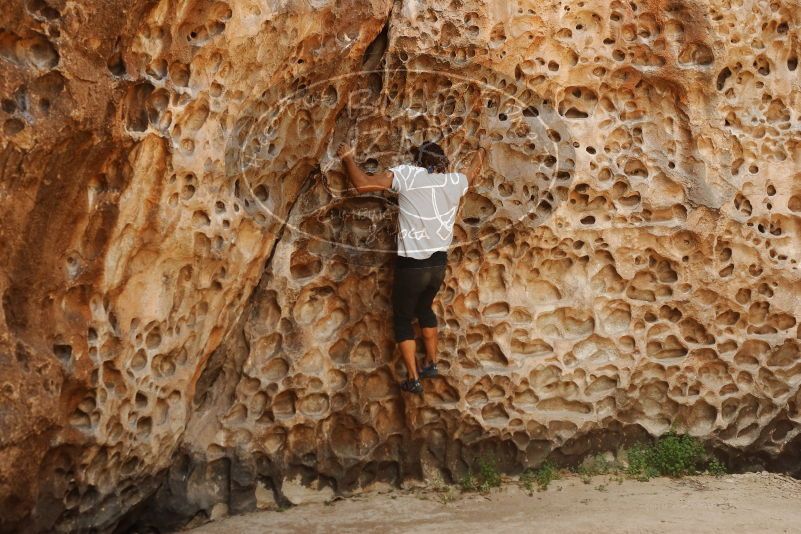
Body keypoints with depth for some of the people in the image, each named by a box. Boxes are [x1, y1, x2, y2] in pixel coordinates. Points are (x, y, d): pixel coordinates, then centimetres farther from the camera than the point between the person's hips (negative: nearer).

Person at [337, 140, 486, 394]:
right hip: (439, 262, 5)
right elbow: (473, 170, 28)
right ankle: (431, 363, 39)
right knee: (424, 309, 30)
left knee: (402, 319, 13)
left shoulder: (407, 174, -10)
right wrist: (480, 153, 49)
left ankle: (413, 379, 11)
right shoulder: (455, 181, 3)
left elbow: (363, 183, -17)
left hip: (411, 264, -5)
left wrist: (347, 157, 0)